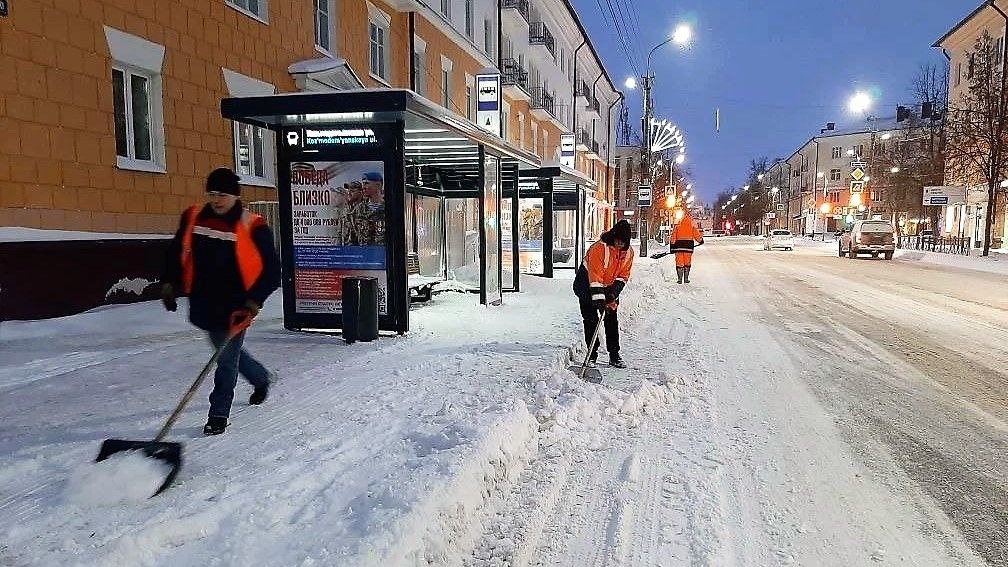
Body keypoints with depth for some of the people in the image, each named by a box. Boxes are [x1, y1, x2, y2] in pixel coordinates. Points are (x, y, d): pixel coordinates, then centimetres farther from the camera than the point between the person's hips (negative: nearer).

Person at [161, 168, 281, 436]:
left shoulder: (252, 227, -14)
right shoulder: (193, 217, 1)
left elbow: (271, 269, -11)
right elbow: (176, 251, 17)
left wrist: (254, 300, -19)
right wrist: (169, 282, 10)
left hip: (235, 305, -6)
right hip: (204, 302, 6)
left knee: (227, 357, -3)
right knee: (226, 351, 21)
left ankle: (219, 414, 10)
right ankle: (261, 378, 46)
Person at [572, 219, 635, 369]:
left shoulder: (628, 252, -8)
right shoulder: (599, 248, -29)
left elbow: (623, 276, -2)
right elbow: (595, 276, -32)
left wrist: (614, 291, -18)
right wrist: (598, 299, -36)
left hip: (610, 288, 5)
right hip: (586, 284, -5)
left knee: (612, 320, 3)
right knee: (591, 320, -8)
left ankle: (614, 355, 9)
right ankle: (592, 355, -2)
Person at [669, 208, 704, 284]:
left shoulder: (677, 223, -1)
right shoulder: (691, 223, 0)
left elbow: (673, 235, 0)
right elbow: (696, 233, 6)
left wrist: (672, 245, 6)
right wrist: (701, 240, 21)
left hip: (679, 244, 0)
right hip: (689, 244, 0)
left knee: (679, 262, 4)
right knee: (687, 262, 9)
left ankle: (680, 278, -1)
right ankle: (686, 278, 9)